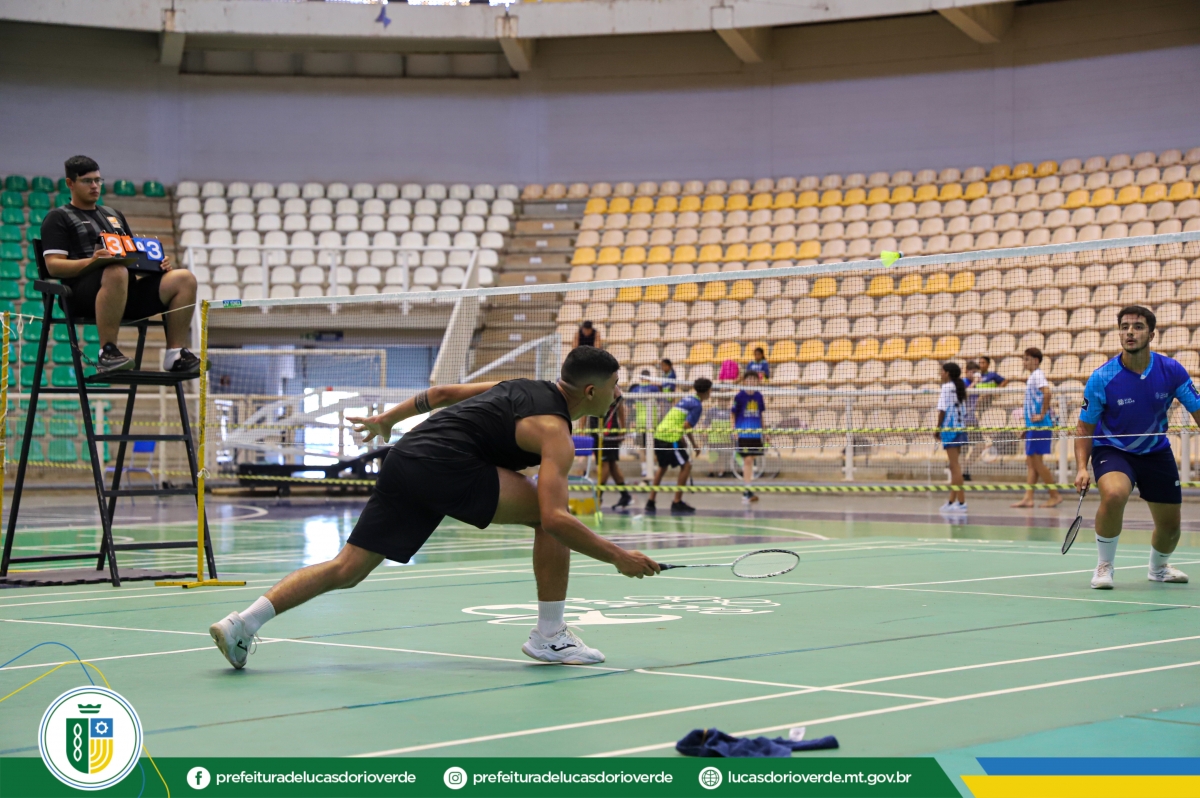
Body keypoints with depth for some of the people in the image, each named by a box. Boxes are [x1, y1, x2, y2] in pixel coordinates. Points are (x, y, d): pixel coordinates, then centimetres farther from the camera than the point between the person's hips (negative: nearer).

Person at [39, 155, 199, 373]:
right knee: (116, 272, -42)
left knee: (184, 278, -15)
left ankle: (175, 354, -16)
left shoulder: (114, 215, 31)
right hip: (84, 294, -6)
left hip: (128, 290, 7)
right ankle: (107, 352, -34)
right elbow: (53, 265, -3)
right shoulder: (58, 218, 10)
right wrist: (91, 262, -22)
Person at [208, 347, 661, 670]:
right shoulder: (554, 432, -4)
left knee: (347, 569, 8)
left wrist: (387, 418, 41)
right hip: (444, 465, -8)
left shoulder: (523, 388, 22)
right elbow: (553, 518, -17)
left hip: (403, 460, 8)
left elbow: (442, 393, 29)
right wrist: (617, 556, -11)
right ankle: (549, 637, 2)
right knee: (546, 512, -1)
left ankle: (243, 623, 1)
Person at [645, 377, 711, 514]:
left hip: (659, 433, 9)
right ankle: (677, 502, 2)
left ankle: (651, 502, 24)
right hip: (671, 436, -9)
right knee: (686, 465, 3)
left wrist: (693, 443, 28)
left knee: (662, 467, 23)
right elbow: (686, 426, -16)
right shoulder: (697, 405, -7)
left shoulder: (687, 399, 20)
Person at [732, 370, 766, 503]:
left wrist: (763, 430, 15)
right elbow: (733, 414, 0)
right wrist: (734, 429, -10)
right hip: (743, 432, -4)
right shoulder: (740, 396, -5)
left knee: (750, 460, 11)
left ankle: (748, 490, 18)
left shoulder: (758, 396, 7)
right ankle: (747, 490, -10)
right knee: (747, 460, -11)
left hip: (756, 432, 4)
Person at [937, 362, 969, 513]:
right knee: (954, 465, 13)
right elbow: (963, 411, 14)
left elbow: (942, 410, -13)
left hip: (950, 428, -8)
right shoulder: (959, 387, 13)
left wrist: (938, 428, -5)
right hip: (960, 427, 8)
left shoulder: (947, 387, -9)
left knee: (955, 466, -7)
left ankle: (961, 502, -9)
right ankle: (952, 500, 18)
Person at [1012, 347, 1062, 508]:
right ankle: (1028, 498, 5)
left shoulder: (1038, 376, -12)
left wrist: (1042, 414, -24)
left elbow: (1047, 393, -30)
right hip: (1033, 426, 10)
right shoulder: (1032, 377, 18)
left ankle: (1055, 496, -1)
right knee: (1030, 461, 6)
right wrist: (1028, 424, 22)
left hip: (1040, 425, -10)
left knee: (1036, 460, -7)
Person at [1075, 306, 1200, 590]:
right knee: (1114, 495, -35)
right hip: (1112, 449, -3)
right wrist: (1081, 467, -21)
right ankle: (1103, 566, -12)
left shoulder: (1172, 371, -15)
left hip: (1157, 452, 3)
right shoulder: (1101, 379, -20)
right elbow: (1085, 428, -9)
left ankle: (1158, 567, 46)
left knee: (1170, 527, 10)